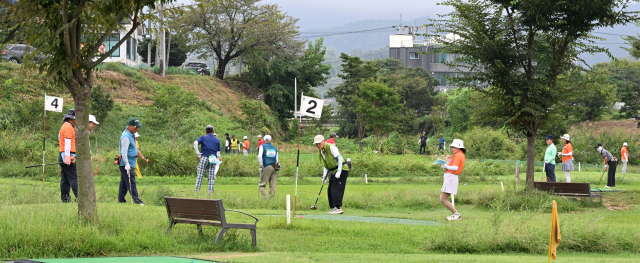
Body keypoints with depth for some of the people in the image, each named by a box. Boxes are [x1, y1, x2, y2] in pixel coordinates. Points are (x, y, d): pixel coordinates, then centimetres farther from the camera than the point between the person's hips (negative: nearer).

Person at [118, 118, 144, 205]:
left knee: (124, 183, 11)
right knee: (131, 183, -11)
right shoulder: (126, 137, -14)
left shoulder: (132, 135, 17)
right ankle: (136, 200, -14)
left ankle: (121, 200, 13)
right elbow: (124, 152, -20)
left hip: (130, 164, 10)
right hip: (126, 164, -10)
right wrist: (127, 164, -26)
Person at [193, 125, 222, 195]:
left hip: (204, 158, -2)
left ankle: (196, 191, -5)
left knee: (200, 176, 0)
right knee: (211, 177, 2)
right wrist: (217, 164, 16)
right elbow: (218, 152, 11)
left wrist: (197, 153, -8)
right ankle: (210, 192, -2)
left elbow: (195, 143, -12)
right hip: (213, 160, 2)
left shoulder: (203, 137, 8)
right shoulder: (217, 140, 15)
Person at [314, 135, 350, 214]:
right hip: (333, 172, 9)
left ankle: (338, 207, -19)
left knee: (336, 188, -17)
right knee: (330, 189, 5)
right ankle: (334, 208, 8)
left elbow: (339, 158, -19)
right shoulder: (320, 152, 8)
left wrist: (339, 172, -22)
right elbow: (325, 166, 13)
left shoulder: (331, 147, -17)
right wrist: (325, 176, 0)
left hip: (341, 169, -9)